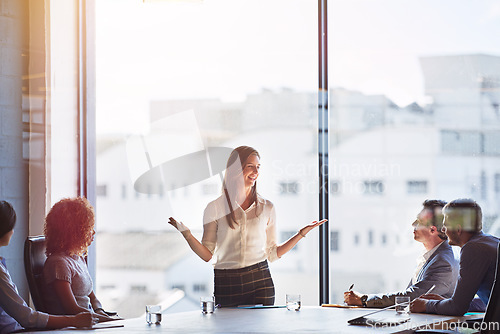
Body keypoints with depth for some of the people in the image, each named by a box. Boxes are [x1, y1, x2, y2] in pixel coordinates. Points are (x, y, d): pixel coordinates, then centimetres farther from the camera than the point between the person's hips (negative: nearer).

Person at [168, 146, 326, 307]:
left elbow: (272, 253, 11)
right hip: (226, 285, -1)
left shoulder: (266, 207, 7)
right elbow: (207, 255, 1)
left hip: (260, 281, 1)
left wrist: (302, 233, 8)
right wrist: (186, 232, -12)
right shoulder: (215, 208, 1)